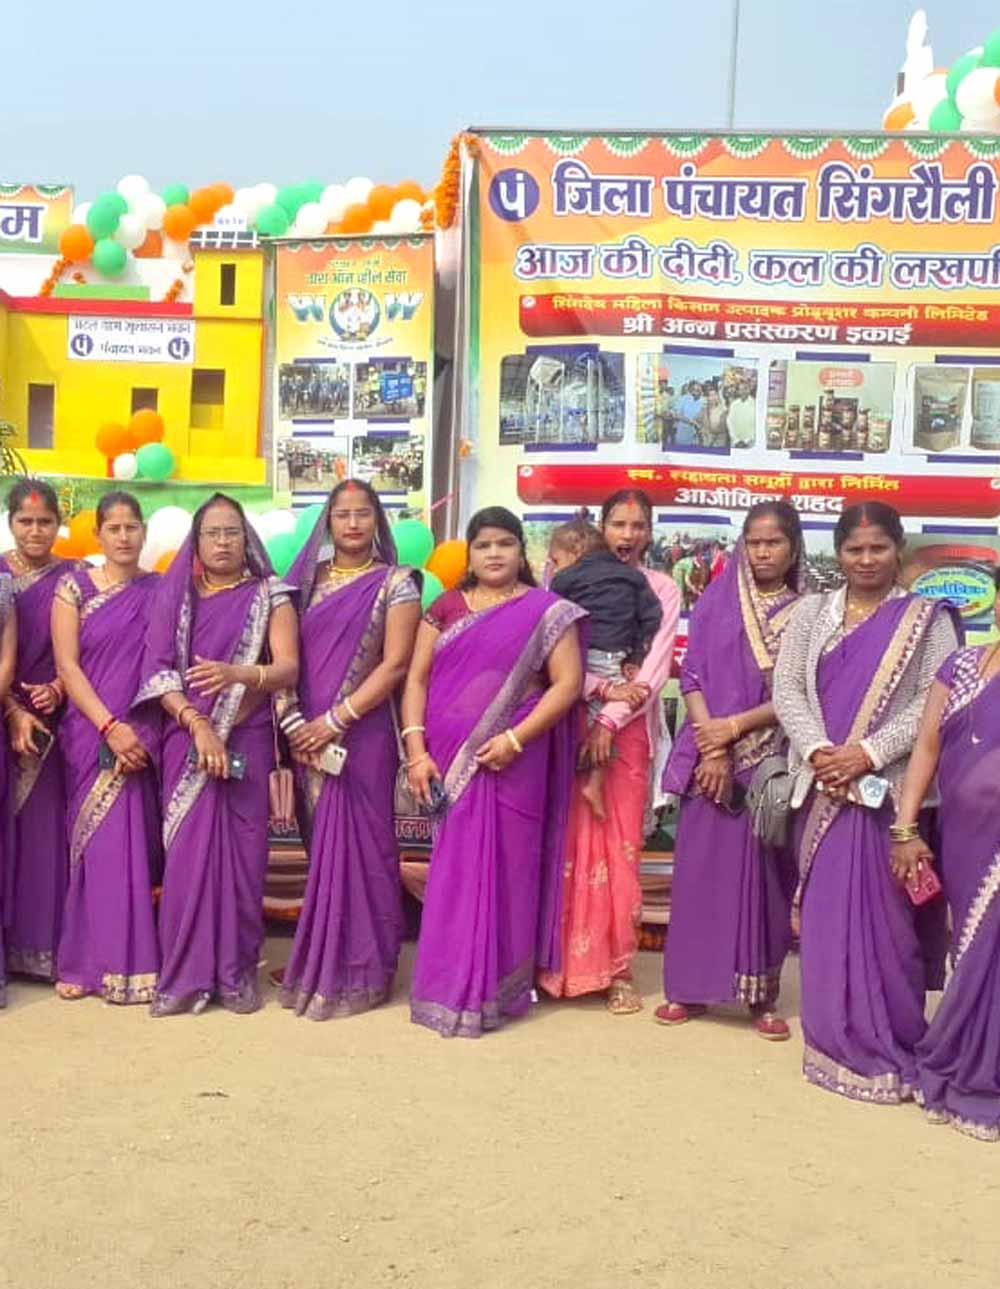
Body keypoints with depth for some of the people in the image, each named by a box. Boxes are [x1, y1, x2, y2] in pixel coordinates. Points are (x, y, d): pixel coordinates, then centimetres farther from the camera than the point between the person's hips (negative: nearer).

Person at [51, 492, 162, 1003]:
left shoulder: (160, 591, 7)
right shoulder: (74, 587, 3)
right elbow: (67, 665, -3)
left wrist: (141, 731, -8)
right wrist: (110, 726, -14)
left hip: (143, 739, 1)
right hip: (91, 735, -1)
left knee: (139, 842, 0)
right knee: (96, 843, 1)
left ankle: (136, 959, 9)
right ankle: (89, 960, 11)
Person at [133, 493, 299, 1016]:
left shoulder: (269, 595, 5)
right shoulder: (174, 595, 8)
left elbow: (288, 668, -6)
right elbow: (158, 670, -1)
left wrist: (237, 674, -26)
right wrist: (197, 725, -14)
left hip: (246, 740, -1)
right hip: (186, 741, 1)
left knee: (241, 849, -2)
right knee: (187, 849, -3)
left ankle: (236, 972, 5)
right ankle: (185, 973, 3)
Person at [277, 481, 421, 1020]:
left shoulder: (395, 583, 0)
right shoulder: (307, 579, 13)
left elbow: (396, 664, -8)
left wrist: (336, 720, -13)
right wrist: (294, 722, -6)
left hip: (362, 734, -4)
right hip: (309, 736, 4)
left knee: (357, 844, -2)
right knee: (321, 846, 9)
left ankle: (358, 971, 8)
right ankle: (318, 962, 20)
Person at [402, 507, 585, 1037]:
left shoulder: (546, 611, 2)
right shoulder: (446, 608, 10)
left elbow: (568, 682, -5)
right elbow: (416, 679, 7)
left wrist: (516, 738, -15)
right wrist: (416, 751, -4)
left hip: (511, 763, -2)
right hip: (449, 762, 3)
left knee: (504, 869, 2)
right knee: (453, 872, 6)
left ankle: (496, 990, 12)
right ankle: (451, 988, 15)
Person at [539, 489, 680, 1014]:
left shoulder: (662, 588, 6)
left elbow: (657, 666, -2)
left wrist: (610, 720, -12)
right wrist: (600, 686, -17)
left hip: (629, 727, 0)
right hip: (573, 722, 0)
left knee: (620, 847, 1)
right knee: (571, 842, -2)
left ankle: (616, 968, 8)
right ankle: (565, 963, 7)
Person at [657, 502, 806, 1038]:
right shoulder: (715, 602, 6)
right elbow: (692, 676, 1)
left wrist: (736, 726, -12)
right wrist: (711, 747, -10)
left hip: (773, 762, -1)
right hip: (710, 754, 1)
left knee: (764, 871, 3)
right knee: (701, 866, 1)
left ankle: (761, 995, 10)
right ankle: (690, 987, 10)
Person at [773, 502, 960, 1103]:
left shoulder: (928, 617, 4)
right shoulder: (812, 612, 12)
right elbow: (787, 687, 3)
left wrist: (868, 753, -16)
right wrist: (818, 751, -13)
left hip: (891, 788, -2)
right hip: (823, 787, 3)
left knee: (887, 911, 0)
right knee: (827, 912, 5)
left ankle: (892, 1042, 13)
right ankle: (838, 1038, 17)